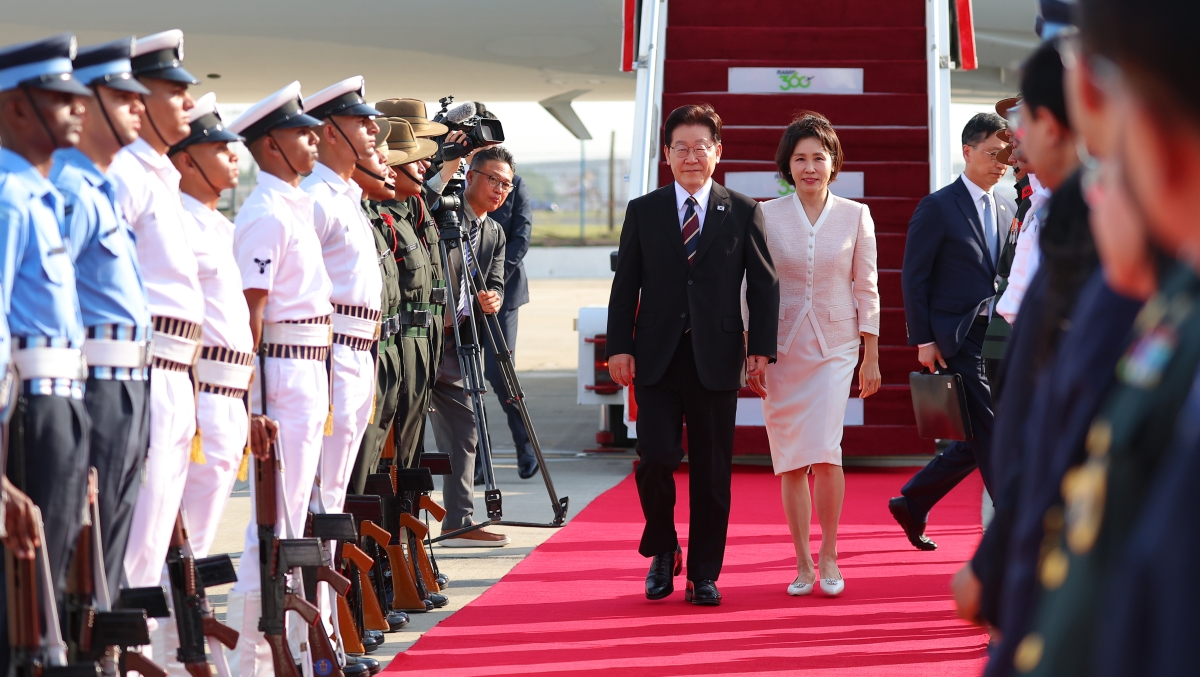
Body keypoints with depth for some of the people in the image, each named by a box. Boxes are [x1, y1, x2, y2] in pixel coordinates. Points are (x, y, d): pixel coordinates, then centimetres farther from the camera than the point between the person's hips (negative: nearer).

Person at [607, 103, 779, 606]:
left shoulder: (743, 213, 5)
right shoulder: (643, 211, 8)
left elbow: (764, 285, 5)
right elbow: (625, 285, 7)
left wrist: (761, 348, -4)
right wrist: (619, 347, -1)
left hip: (716, 358, 0)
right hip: (657, 357, 0)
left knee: (711, 471, 3)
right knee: (656, 456, -11)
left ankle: (703, 574, 13)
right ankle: (662, 551, 14)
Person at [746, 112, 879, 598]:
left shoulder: (855, 216, 2)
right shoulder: (767, 216, 1)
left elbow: (866, 289, 4)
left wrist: (871, 358, 2)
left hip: (835, 347, -1)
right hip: (782, 349, 1)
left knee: (825, 453, -15)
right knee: (790, 461, 3)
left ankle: (829, 556, 2)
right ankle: (802, 564, 12)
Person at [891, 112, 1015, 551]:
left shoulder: (1007, 210, 15)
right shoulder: (937, 208, -5)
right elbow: (914, 278, -6)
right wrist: (923, 340, -10)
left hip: (998, 343, 7)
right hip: (957, 344, -7)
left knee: (976, 443, 8)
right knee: (990, 438, -9)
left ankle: (911, 504, 24)